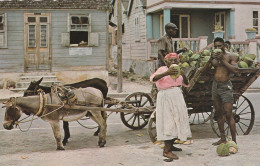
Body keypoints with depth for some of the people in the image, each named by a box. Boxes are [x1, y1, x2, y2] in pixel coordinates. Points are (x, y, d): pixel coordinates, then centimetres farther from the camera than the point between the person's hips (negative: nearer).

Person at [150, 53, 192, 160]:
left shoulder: (178, 71, 13)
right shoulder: (163, 69, -7)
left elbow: (186, 84, 7)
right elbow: (153, 79, -24)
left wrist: (183, 75, -13)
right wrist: (166, 73, -38)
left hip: (177, 98, 8)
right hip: (166, 98, -8)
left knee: (177, 121, 12)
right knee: (169, 122, -10)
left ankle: (170, 145, 28)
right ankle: (166, 151, -8)